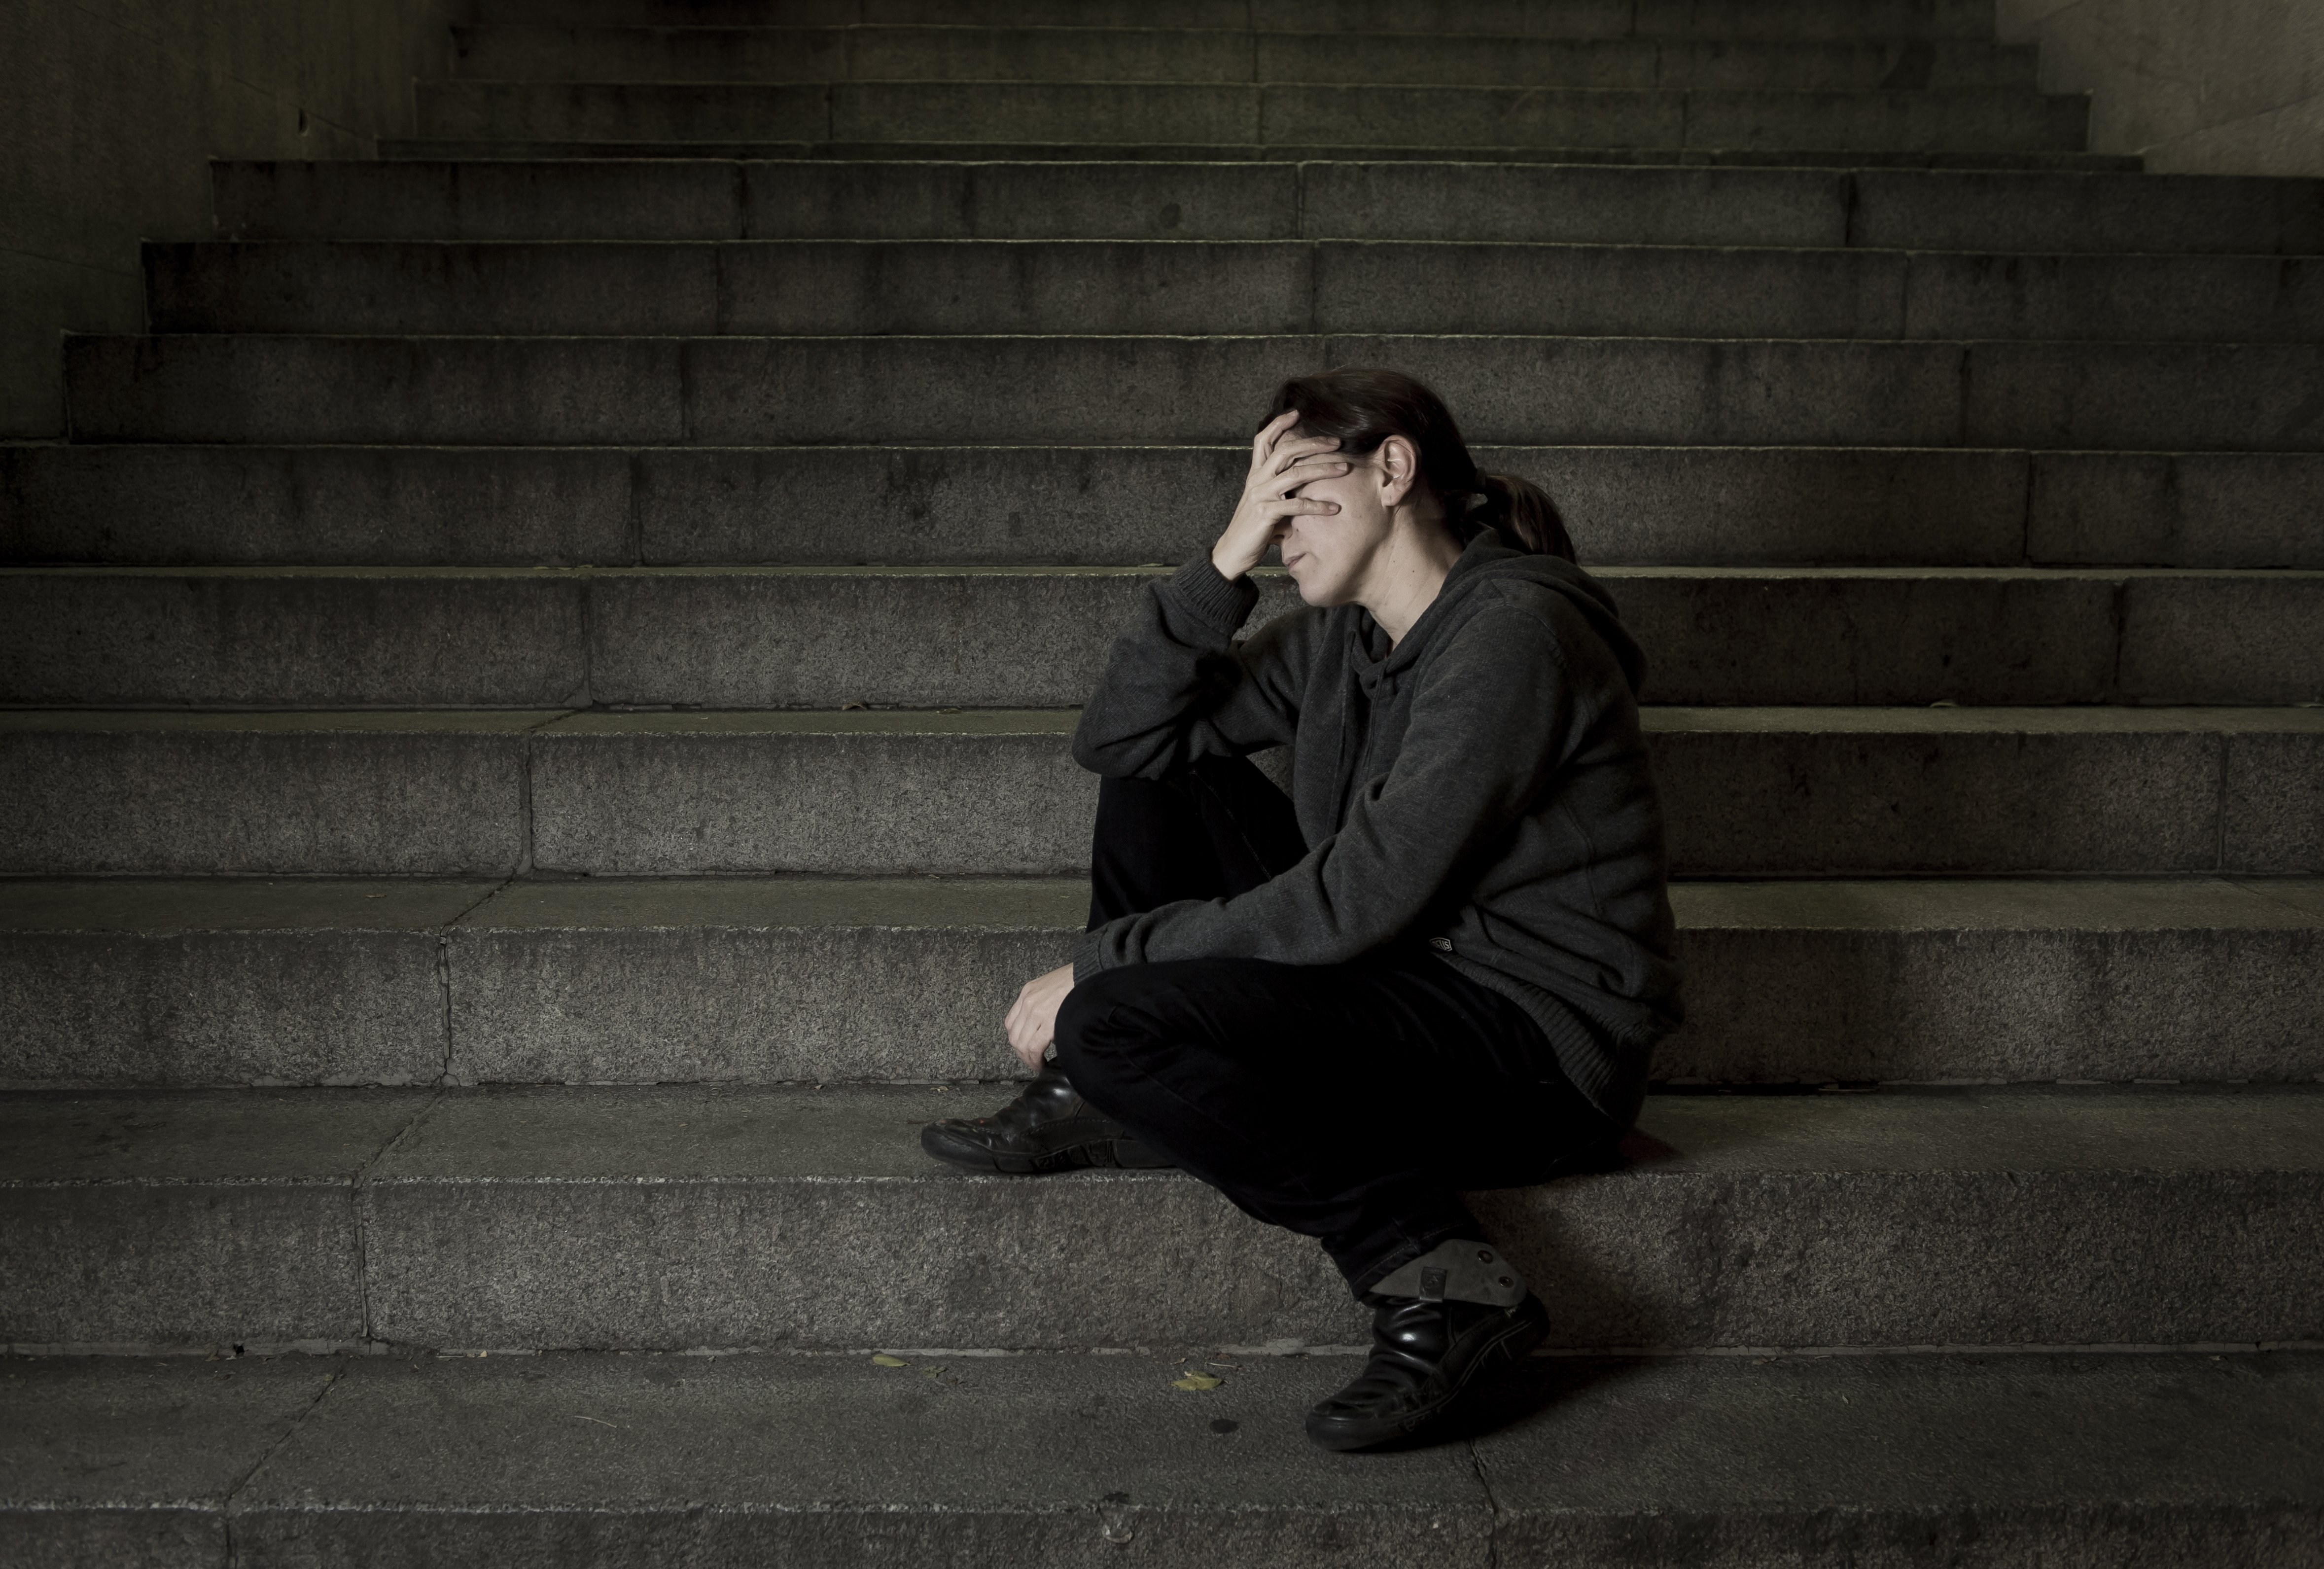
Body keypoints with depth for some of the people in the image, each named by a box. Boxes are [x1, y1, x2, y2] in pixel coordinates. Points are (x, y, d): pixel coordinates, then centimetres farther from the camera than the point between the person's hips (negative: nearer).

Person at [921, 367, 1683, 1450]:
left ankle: (1438, 1282, -18)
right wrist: (1226, 564, -7)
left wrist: (1102, 964, -17)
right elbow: (1113, 739, 5)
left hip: (1540, 1041, -9)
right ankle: (1097, 1106, 7)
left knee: (1115, 1026, -23)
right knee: (1162, 778, 9)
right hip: (1412, 976, 9)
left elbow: (1360, 899, -24)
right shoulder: (1340, 634, 8)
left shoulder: (1512, 631, -19)